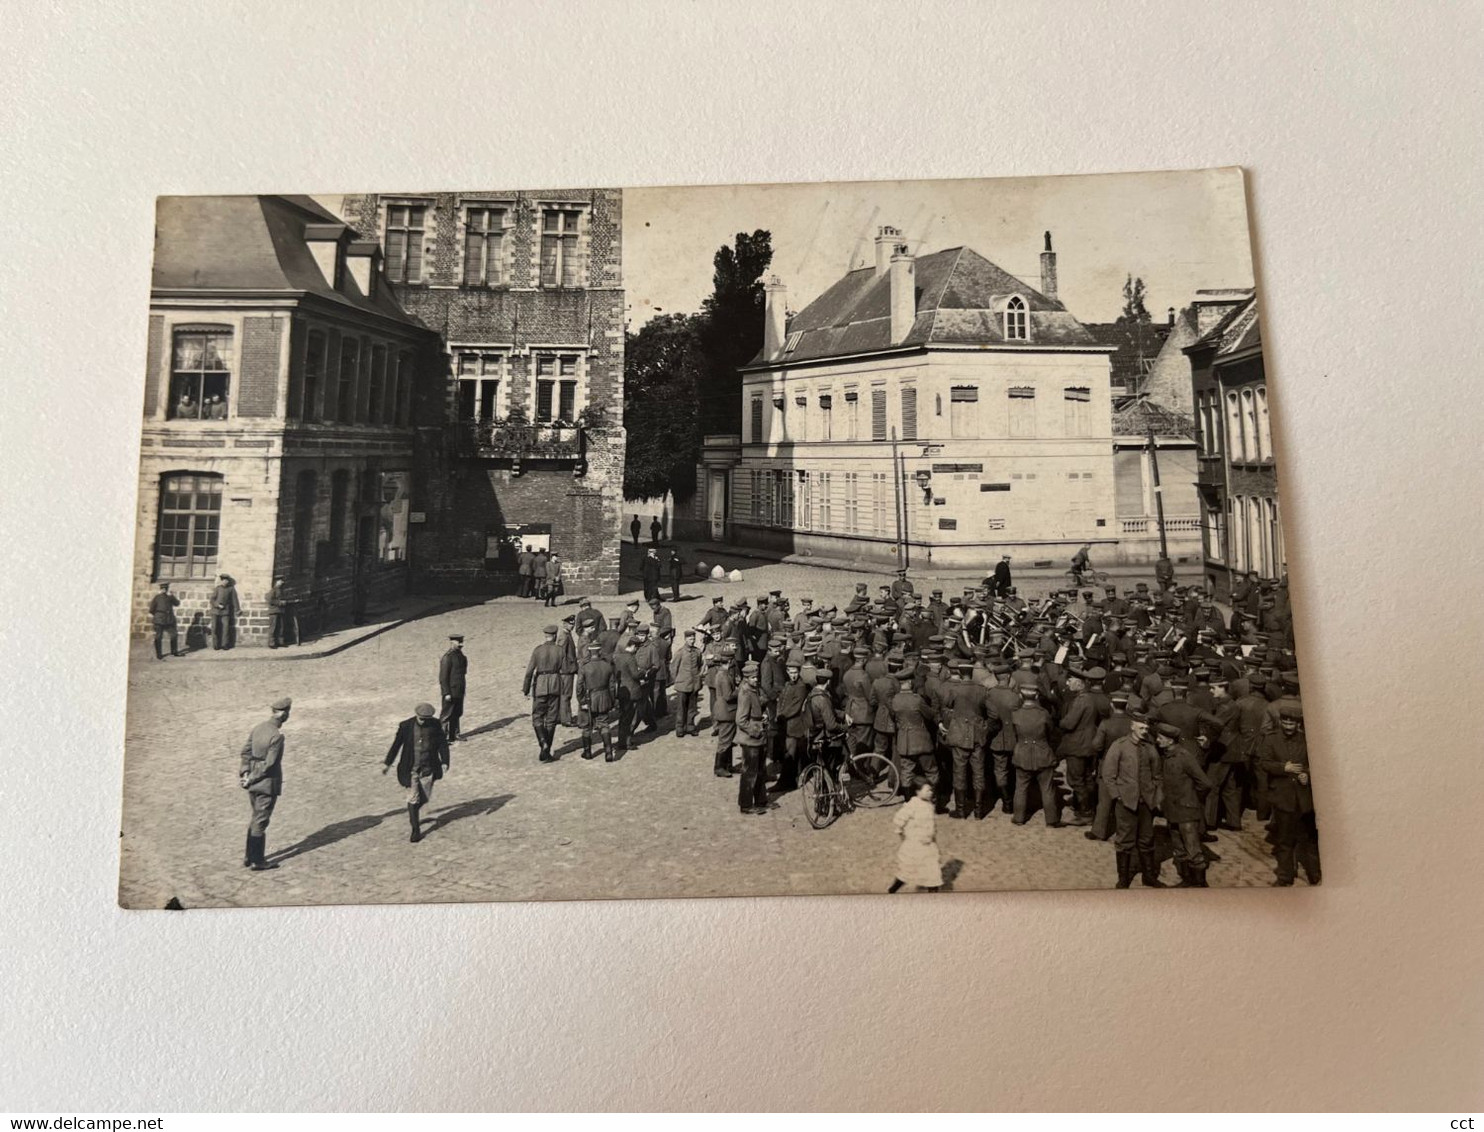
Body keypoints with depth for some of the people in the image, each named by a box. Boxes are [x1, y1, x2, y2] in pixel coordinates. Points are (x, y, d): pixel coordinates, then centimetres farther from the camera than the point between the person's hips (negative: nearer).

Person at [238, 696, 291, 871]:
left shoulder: (258, 728, 2)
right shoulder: (277, 735, -22)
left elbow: (246, 751, 6)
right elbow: (269, 764, -21)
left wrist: (245, 772, 0)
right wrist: (252, 780, -10)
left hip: (254, 782, 8)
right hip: (268, 783, -8)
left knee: (256, 818, 21)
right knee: (260, 822, 4)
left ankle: (249, 857, 30)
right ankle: (257, 861, 15)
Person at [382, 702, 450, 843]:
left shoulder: (435, 725, -6)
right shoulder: (406, 726, -11)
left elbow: (443, 743, 0)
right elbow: (396, 744, 0)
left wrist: (445, 762, -9)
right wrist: (387, 763, 8)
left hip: (428, 768, 2)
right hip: (411, 769, -2)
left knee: (424, 798, 10)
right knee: (413, 799, -3)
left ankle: (412, 815, 42)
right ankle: (415, 830, 8)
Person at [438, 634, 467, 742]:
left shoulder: (460, 655, 9)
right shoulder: (447, 657, -17)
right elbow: (443, 677, -18)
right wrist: (446, 693, -20)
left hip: (459, 691, 9)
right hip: (451, 691, -9)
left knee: (457, 713, 16)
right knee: (446, 714, -1)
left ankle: (454, 735, 26)